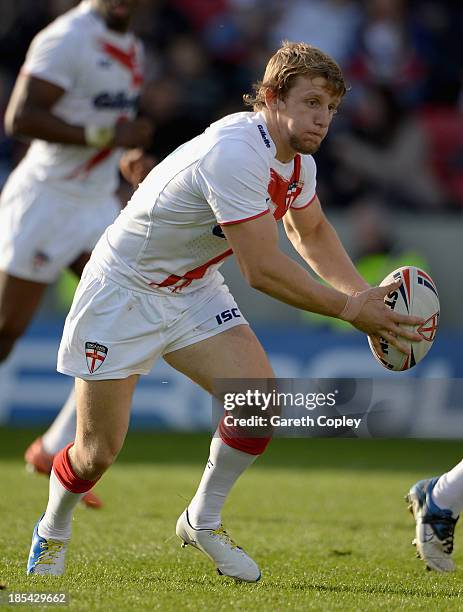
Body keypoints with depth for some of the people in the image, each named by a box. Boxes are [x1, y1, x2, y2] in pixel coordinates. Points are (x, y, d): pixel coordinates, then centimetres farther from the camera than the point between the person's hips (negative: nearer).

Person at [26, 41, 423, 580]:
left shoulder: (297, 157, -4)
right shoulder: (235, 152, -33)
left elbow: (310, 231, 17)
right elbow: (263, 271, -32)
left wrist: (364, 293, 2)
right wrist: (350, 311, -24)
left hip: (195, 291, 8)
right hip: (124, 291, -7)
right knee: (99, 451, -3)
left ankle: (202, 521, 10)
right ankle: (51, 534, 29)